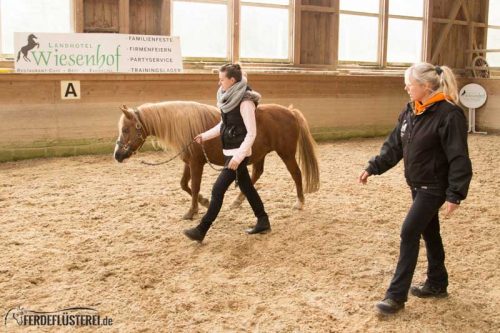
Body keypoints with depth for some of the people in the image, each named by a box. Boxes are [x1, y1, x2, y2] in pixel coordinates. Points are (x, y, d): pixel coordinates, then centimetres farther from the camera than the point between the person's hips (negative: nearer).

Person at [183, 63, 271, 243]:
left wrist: (238, 156, -27)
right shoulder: (229, 98, 7)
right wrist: (205, 136, 11)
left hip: (238, 153, -9)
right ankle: (263, 222, 31)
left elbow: (251, 133, -22)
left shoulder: (245, 101, -20)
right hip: (229, 151, 9)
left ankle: (201, 231, 0)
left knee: (218, 189, -7)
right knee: (246, 187, 17)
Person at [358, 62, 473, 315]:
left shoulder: (449, 115, -21)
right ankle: (437, 284, 35)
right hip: (417, 185, 8)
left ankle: (396, 296, 0)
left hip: (434, 188, -8)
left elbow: (459, 159, -21)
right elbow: (394, 145, 10)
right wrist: (373, 168, 5)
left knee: (409, 233, -9)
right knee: (429, 232, 18)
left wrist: (455, 194, -24)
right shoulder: (411, 110, 3)